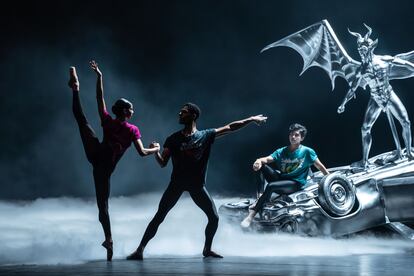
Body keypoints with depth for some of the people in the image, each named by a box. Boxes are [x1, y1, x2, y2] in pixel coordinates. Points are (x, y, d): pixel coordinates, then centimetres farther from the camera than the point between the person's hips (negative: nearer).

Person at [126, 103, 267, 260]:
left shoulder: (206, 136, 2)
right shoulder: (173, 139, 2)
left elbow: (230, 128, 4)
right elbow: (163, 163, 2)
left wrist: (251, 119, 1)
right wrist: (156, 152, -18)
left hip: (197, 184, 1)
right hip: (177, 183, -1)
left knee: (214, 218, -1)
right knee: (159, 217, -7)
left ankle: (207, 249, 21)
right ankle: (140, 250, -4)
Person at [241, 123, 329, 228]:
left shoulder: (307, 151, 0)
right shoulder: (281, 152, 9)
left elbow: (319, 166, 4)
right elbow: (268, 159, -7)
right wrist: (259, 160, -29)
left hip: (296, 183, -5)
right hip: (280, 179, 5)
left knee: (271, 186, -32)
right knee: (261, 166, -15)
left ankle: (252, 213, -30)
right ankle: (259, 196, -25)